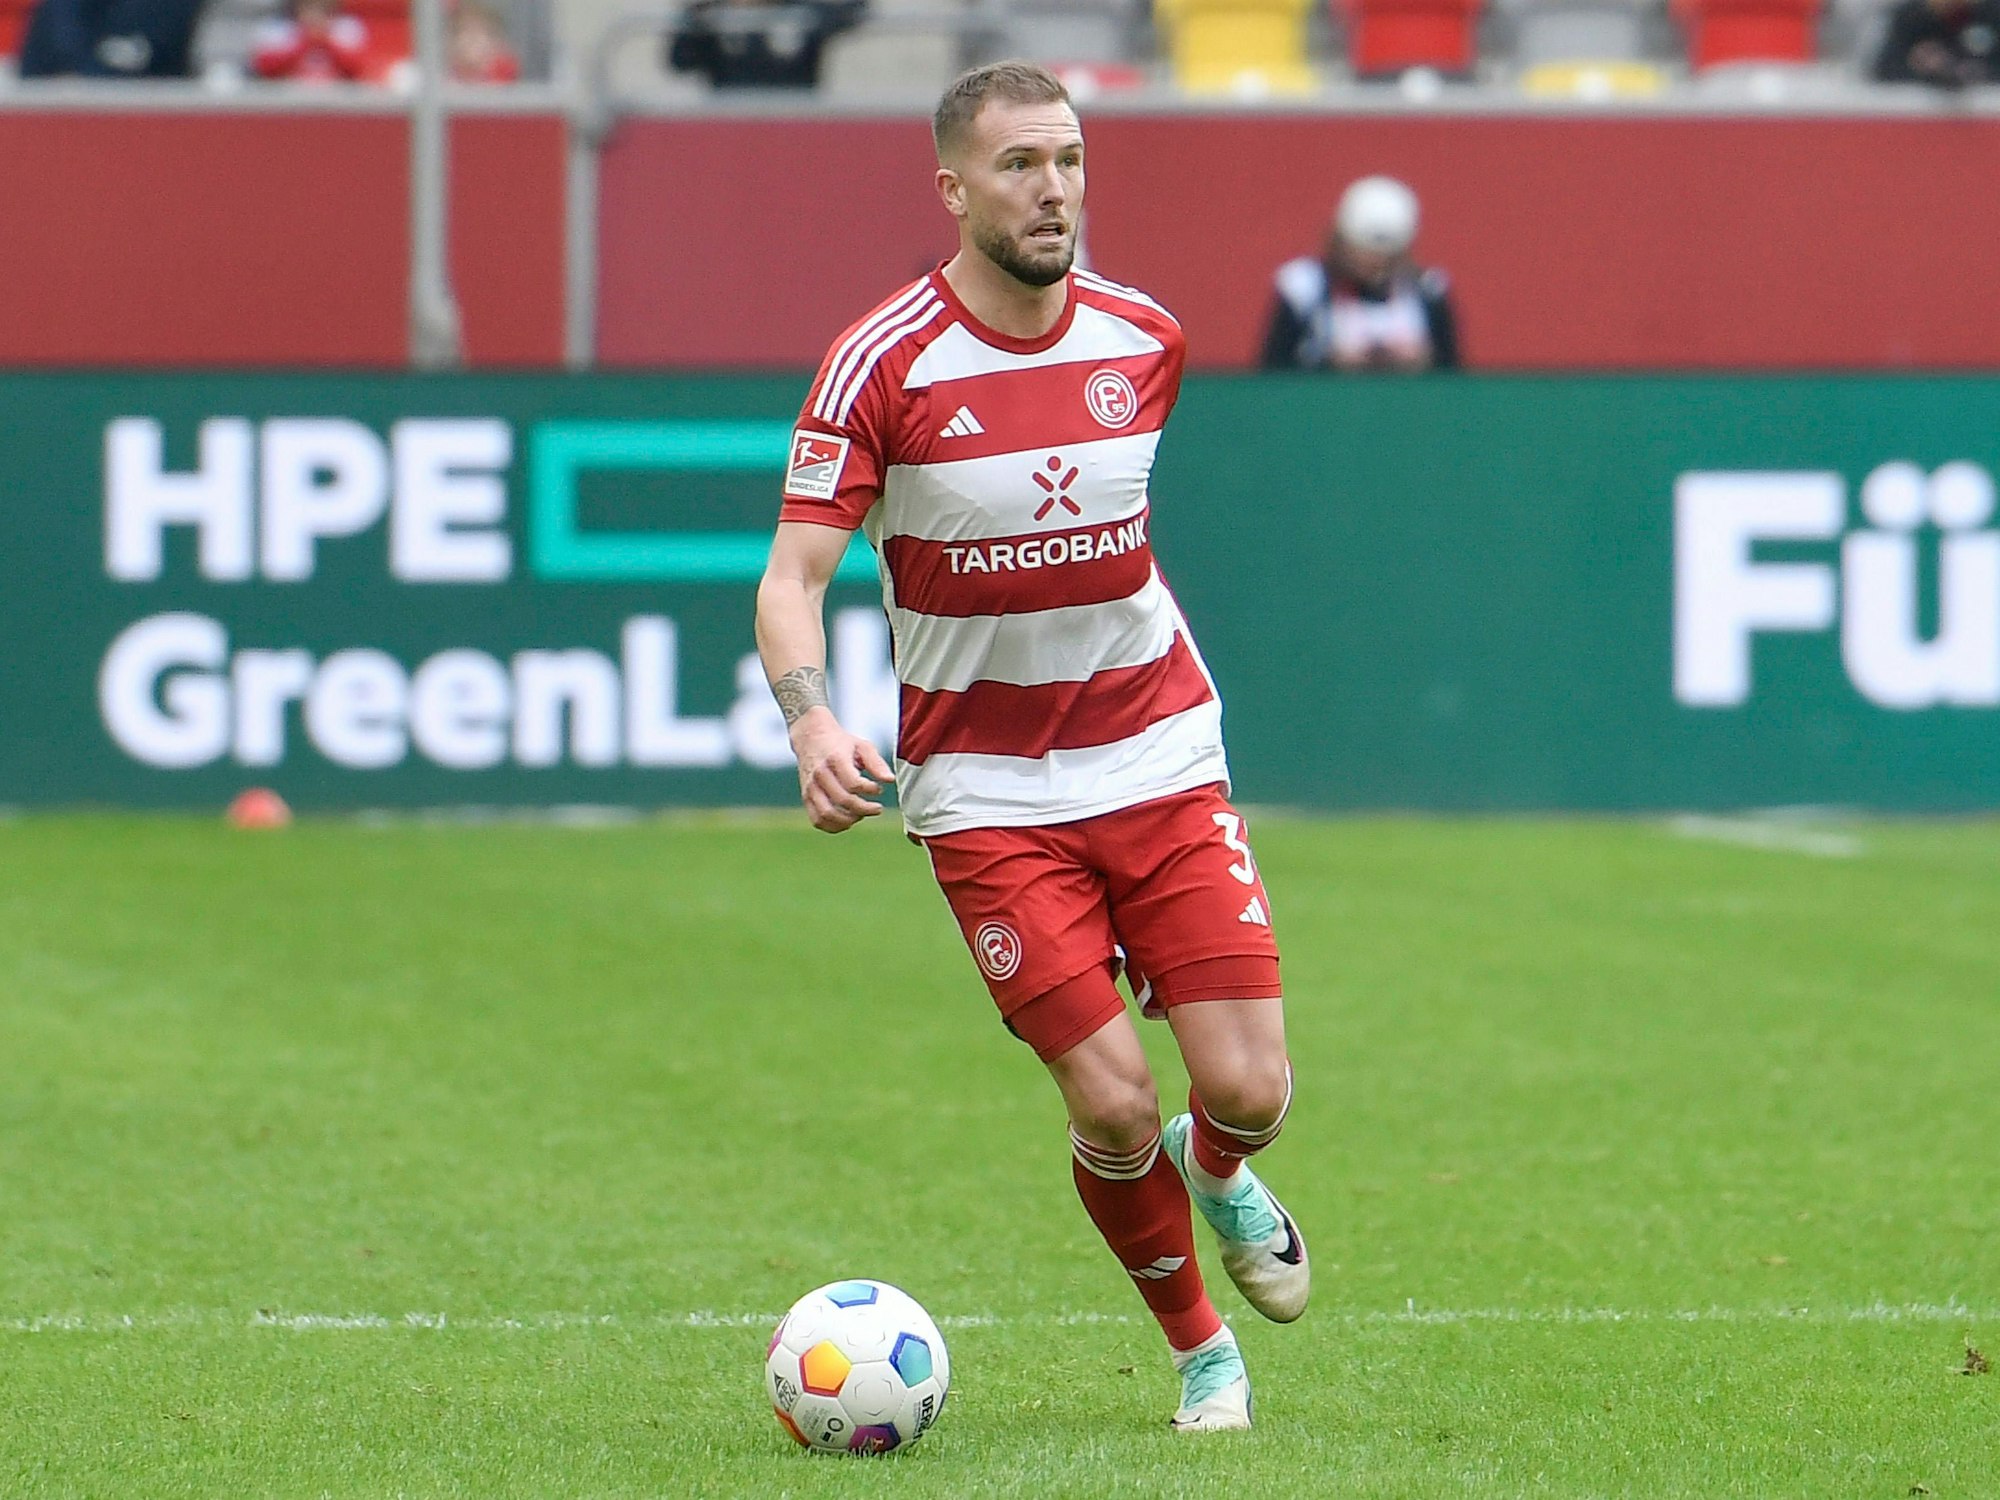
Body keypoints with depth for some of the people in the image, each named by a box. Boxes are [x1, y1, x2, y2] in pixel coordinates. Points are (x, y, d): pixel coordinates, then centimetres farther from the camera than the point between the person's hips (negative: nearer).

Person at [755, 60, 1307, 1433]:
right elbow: (793, 575, -16)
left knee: (1247, 1091, -6)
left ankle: (1218, 1174, 31)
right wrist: (814, 726, -32)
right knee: (1113, 1105, -10)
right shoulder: (883, 364, -12)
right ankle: (1202, 1350, 15)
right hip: (987, 793, -3)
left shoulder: (1143, 339, 0)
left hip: (1161, 763, 3)